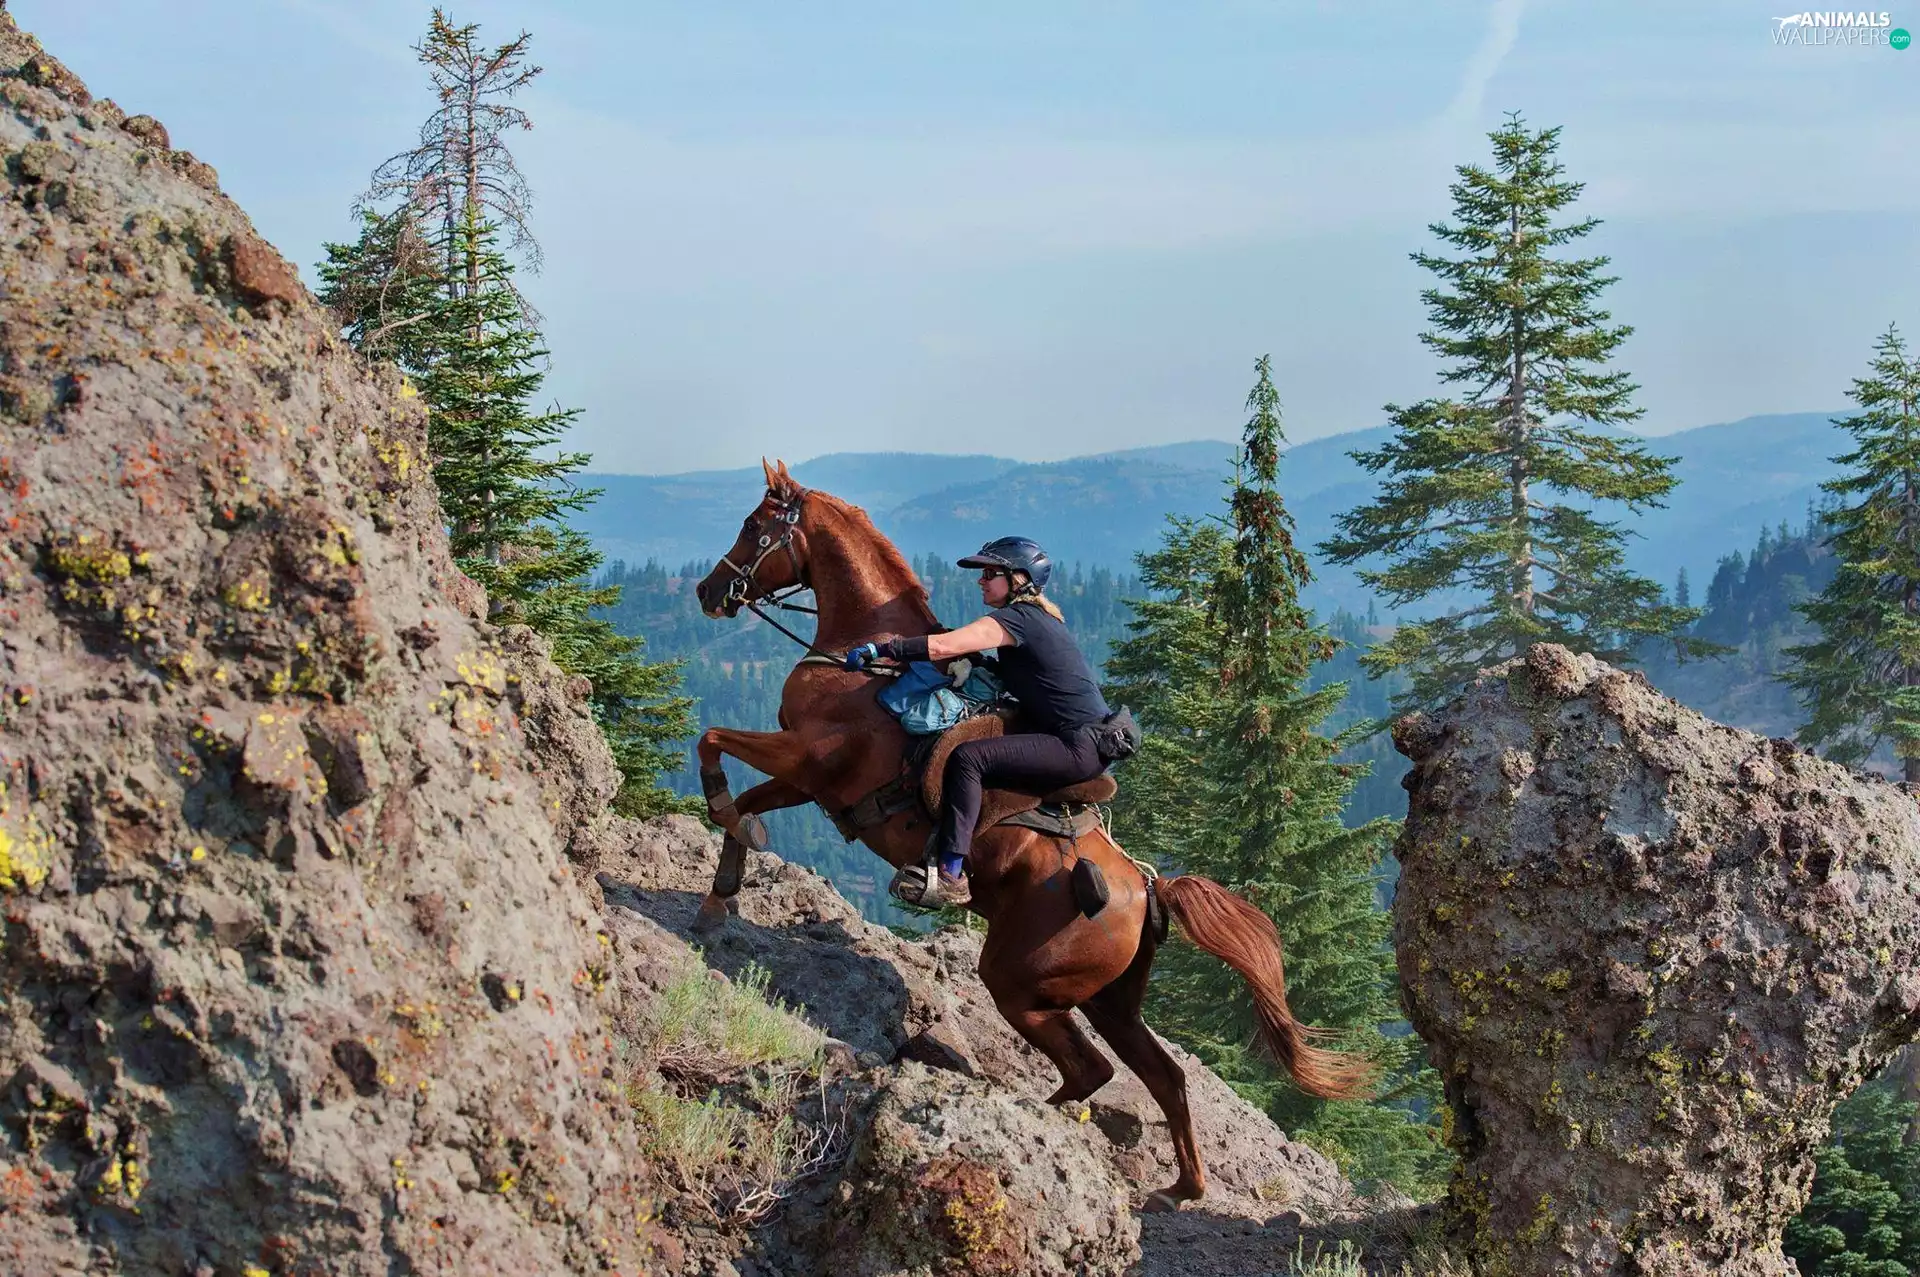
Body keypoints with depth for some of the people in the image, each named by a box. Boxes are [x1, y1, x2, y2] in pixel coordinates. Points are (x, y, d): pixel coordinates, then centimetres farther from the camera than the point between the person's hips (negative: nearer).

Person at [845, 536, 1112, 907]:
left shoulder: (1015, 619, -12)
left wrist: (879, 650, -18)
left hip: (1078, 746, -11)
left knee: (967, 758, -23)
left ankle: (950, 875, -30)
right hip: (1085, 743, 11)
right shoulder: (1036, 618, 18)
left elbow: (942, 646, -21)